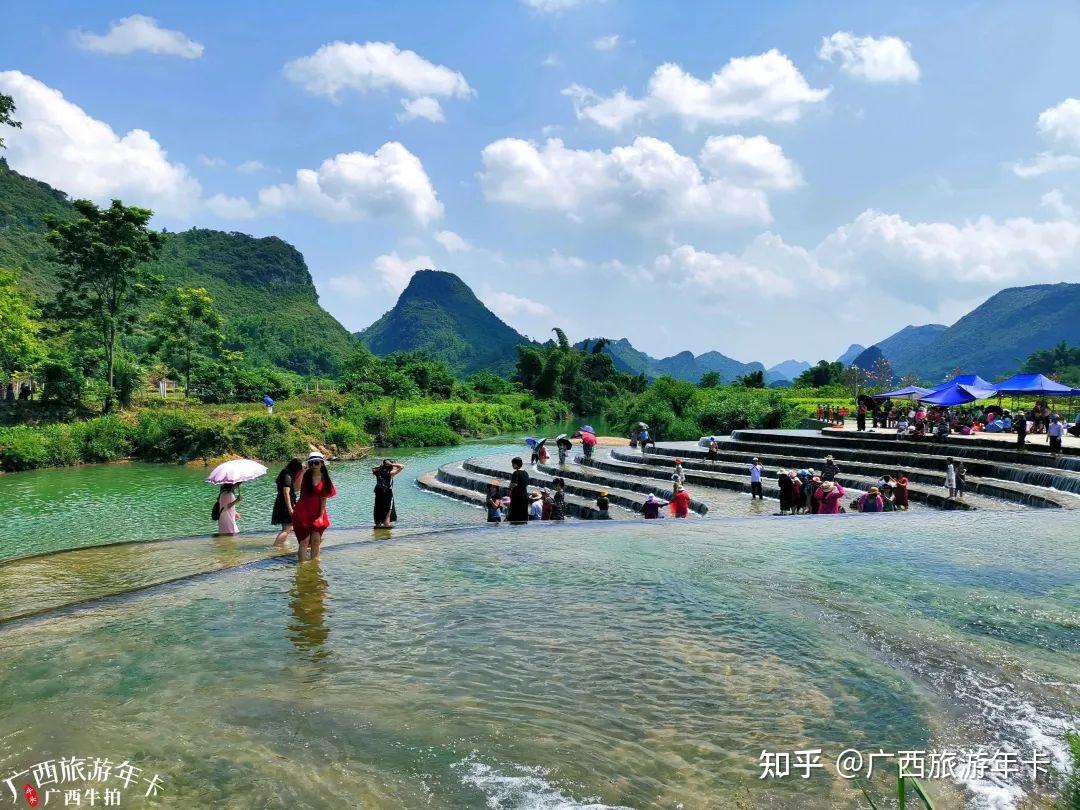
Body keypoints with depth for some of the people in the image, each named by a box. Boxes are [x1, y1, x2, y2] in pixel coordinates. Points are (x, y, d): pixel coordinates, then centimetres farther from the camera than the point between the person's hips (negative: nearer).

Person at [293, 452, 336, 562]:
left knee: (316, 541, 6)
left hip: (317, 513, 2)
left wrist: (321, 516, -5)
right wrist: (302, 471, -21)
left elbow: (324, 499, 0)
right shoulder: (305, 475, -3)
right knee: (304, 541, -3)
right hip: (303, 512, -2)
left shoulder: (325, 479, 0)